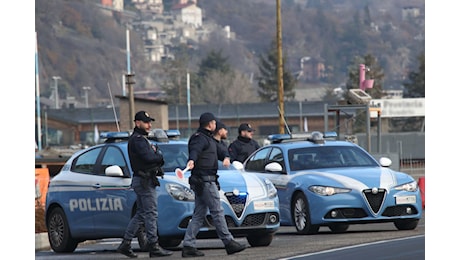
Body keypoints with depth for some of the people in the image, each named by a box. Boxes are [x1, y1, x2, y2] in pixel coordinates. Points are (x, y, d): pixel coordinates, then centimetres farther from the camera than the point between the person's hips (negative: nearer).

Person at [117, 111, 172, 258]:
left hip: (141, 181, 11)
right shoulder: (137, 140, -13)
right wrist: (159, 155, -5)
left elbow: (154, 157, 19)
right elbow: (149, 158, -24)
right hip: (145, 181, -11)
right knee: (151, 213, -8)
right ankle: (154, 247, -7)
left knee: (141, 214, 12)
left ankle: (125, 244, 12)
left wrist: (155, 154, -2)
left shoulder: (141, 139, 21)